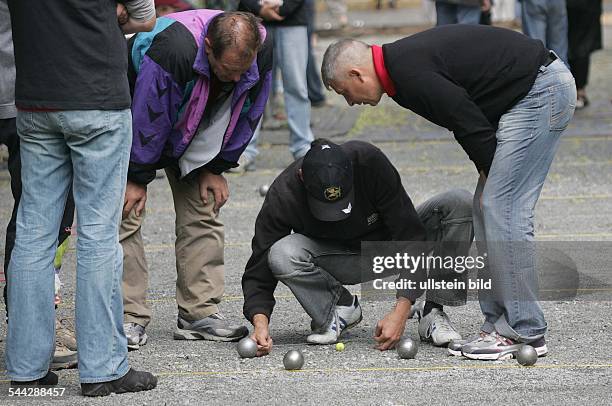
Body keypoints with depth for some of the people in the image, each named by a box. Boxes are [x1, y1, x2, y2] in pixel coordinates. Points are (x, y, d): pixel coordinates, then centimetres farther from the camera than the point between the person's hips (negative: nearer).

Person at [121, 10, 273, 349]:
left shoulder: (261, 50, -24)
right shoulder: (172, 48, -42)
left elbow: (246, 115, -8)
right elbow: (147, 120, -30)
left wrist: (216, 168, -4)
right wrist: (138, 178, -21)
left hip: (196, 132, 5)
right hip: (133, 117, -5)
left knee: (203, 212, -2)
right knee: (124, 214, -12)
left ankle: (199, 314, 2)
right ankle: (130, 318, -9)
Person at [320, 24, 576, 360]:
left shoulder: (411, 74, -19)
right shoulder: (405, 61, 12)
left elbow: (470, 123, -17)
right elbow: (468, 120, 16)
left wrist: (492, 178, -2)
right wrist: (490, 180, 8)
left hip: (542, 91, -10)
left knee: (502, 210, -9)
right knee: (487, 208, 11)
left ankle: (524, 333, -4)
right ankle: (500, 325, 14)